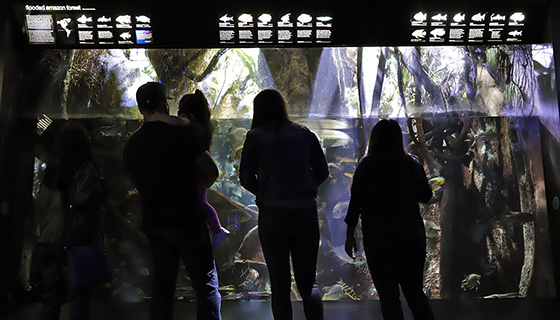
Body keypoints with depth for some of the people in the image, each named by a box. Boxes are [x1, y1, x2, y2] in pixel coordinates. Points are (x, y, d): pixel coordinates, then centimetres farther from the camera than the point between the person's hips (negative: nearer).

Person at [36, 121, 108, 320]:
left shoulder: (49, 171, 11)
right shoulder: (85, 169, -9)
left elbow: (41, 202, 16)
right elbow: (85, 199, -22)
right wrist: (102, 186, -5)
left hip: (47, 242, 6)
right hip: (75, 242, -6)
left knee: (50, 298, 13)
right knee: (79, 298, 1)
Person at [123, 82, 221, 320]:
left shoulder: (131, 144, 8)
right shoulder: (180, 132, -8)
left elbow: (138, 184, 16)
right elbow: (211, 172, -5)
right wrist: (197, 188, 13)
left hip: (153, 222, 6)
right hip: (185, 218, -5)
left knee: (162, 289, 13)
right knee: (206, 284, 1)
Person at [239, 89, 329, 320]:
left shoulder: (255, 137, 0)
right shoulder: (305, 135, 8)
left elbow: (246, 178, 0)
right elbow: (322, 171, 10)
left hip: (272, 214, -2)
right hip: (305, 212, 2)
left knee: (280, 284, 9)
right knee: (308, 281, 14)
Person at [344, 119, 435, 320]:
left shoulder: (367, 166, -6)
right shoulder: (413, 164, 4)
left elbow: (355, 202, -8)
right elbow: (426, 196, 15)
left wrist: (350, 235, -2)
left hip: (379, 239, -4)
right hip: (412, 238, 4)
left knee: (389, 296, 4)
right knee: (415, 292, 15)